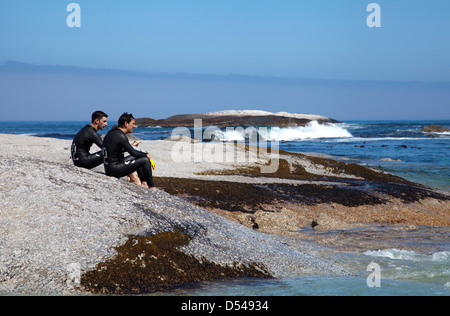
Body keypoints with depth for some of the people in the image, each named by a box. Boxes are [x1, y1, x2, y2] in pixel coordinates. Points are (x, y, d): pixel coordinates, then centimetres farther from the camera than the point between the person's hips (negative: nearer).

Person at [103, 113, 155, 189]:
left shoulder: (112, 132, 13)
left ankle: (143, 183, 22)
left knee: (138, 157, 25)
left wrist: (145, 154, 17)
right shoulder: (120, 136, -17)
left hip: (109, 167, 10)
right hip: (115, 169, -10)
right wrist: (145, 155, 2)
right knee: (145, 160, -10)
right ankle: (151, 187, 0)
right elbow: (134, 153, -16)